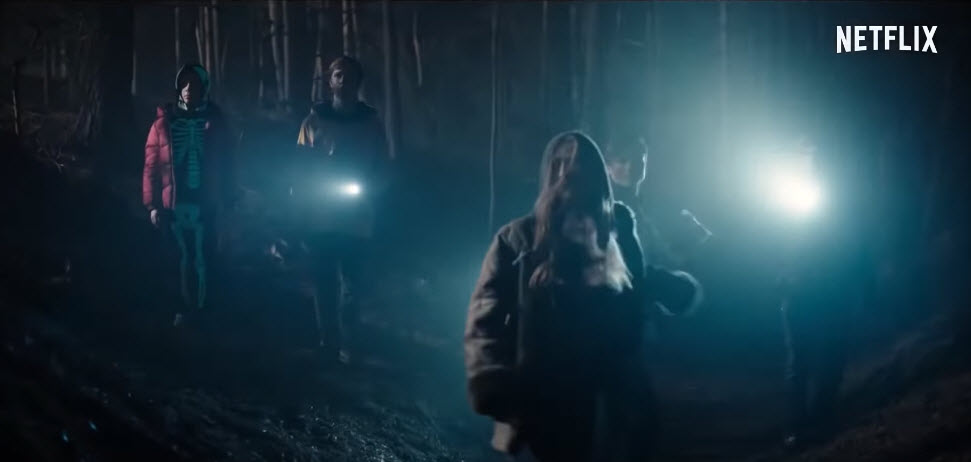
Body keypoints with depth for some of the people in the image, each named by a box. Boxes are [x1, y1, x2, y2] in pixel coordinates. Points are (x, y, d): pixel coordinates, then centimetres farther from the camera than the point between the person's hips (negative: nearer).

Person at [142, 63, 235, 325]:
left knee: (202, 258, 3)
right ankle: (184, 309, 17)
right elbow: (151, 166, -2)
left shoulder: (214, 121, 4)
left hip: (205, 204, 0)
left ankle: (200, 310, 13)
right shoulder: (164, 121, 0)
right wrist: (152, 204, -7)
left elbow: (226, 164, 6)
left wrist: (226, 201, 2)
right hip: (173, 204, 0)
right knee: (180, 258, 7)